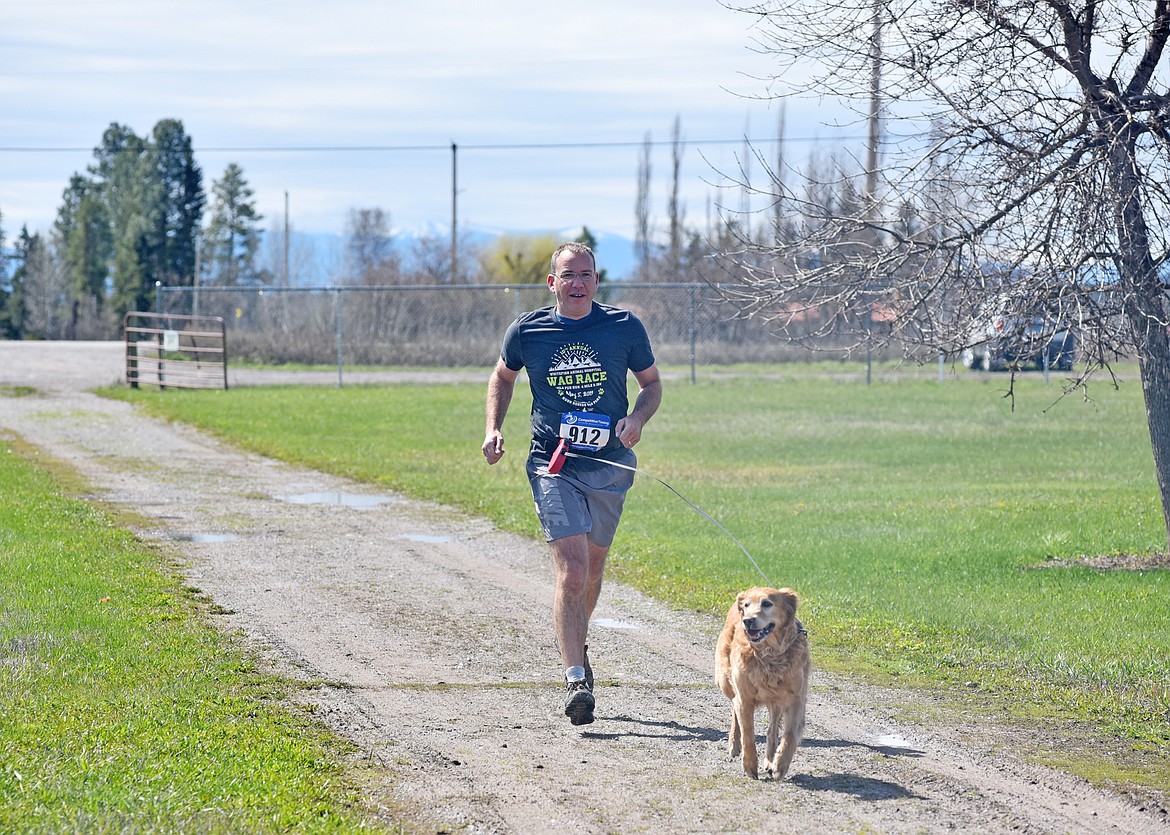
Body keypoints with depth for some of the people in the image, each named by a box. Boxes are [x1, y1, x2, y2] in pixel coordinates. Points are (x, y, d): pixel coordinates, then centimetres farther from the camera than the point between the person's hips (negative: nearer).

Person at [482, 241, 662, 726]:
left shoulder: (624, 327, -1)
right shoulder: (527, 331, -1)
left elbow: (652, 383, 11)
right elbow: (503, 377, 18)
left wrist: (638, 418, -9)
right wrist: (494, 430, 5)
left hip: (609, 464, 2)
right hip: (554, 466, -2)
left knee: (592, 568, 16)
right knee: (571, 568, -16)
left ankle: (576, 645, 44)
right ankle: (576, 680, -17)